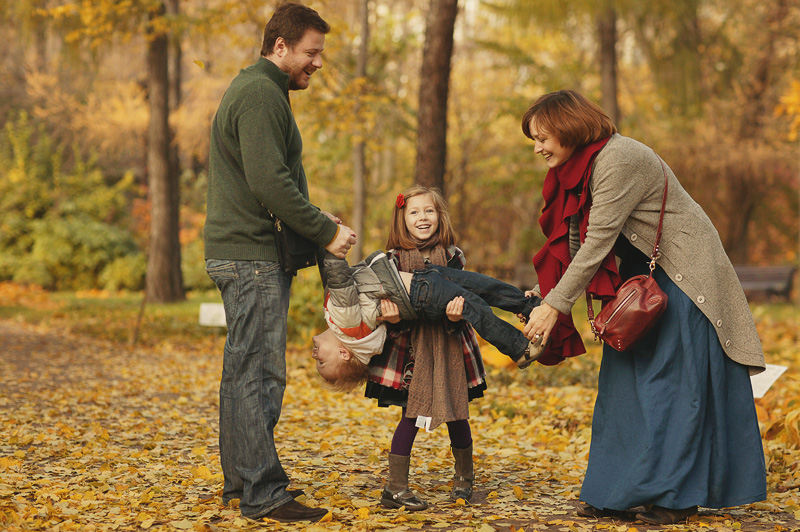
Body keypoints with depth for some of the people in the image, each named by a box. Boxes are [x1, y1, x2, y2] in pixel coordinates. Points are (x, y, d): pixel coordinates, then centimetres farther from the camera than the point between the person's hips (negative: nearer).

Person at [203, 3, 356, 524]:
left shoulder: (258, 90, 21)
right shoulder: (261, 94, -14)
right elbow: (270, 182, -22)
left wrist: (315, 218, 11)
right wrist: (325, 231, -15)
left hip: (241, 251, 11)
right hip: (252, 253, -11)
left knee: (244, 370, 14)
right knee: (259, 373, -9)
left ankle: (242, 479, 23)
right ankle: (262, 493, -6)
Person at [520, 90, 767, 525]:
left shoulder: (619, 161, -24)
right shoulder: (578, 167, 5)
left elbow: (598, 241, -26)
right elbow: (577, 244, 6)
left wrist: (555, 304, -24)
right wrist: (549, 296, -4)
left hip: (683, 277, -9)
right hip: (641, 277, 9)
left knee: (672, 382, -6)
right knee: (626, 380, 6)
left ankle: (676, 494, 1)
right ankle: (622, 492, 10)